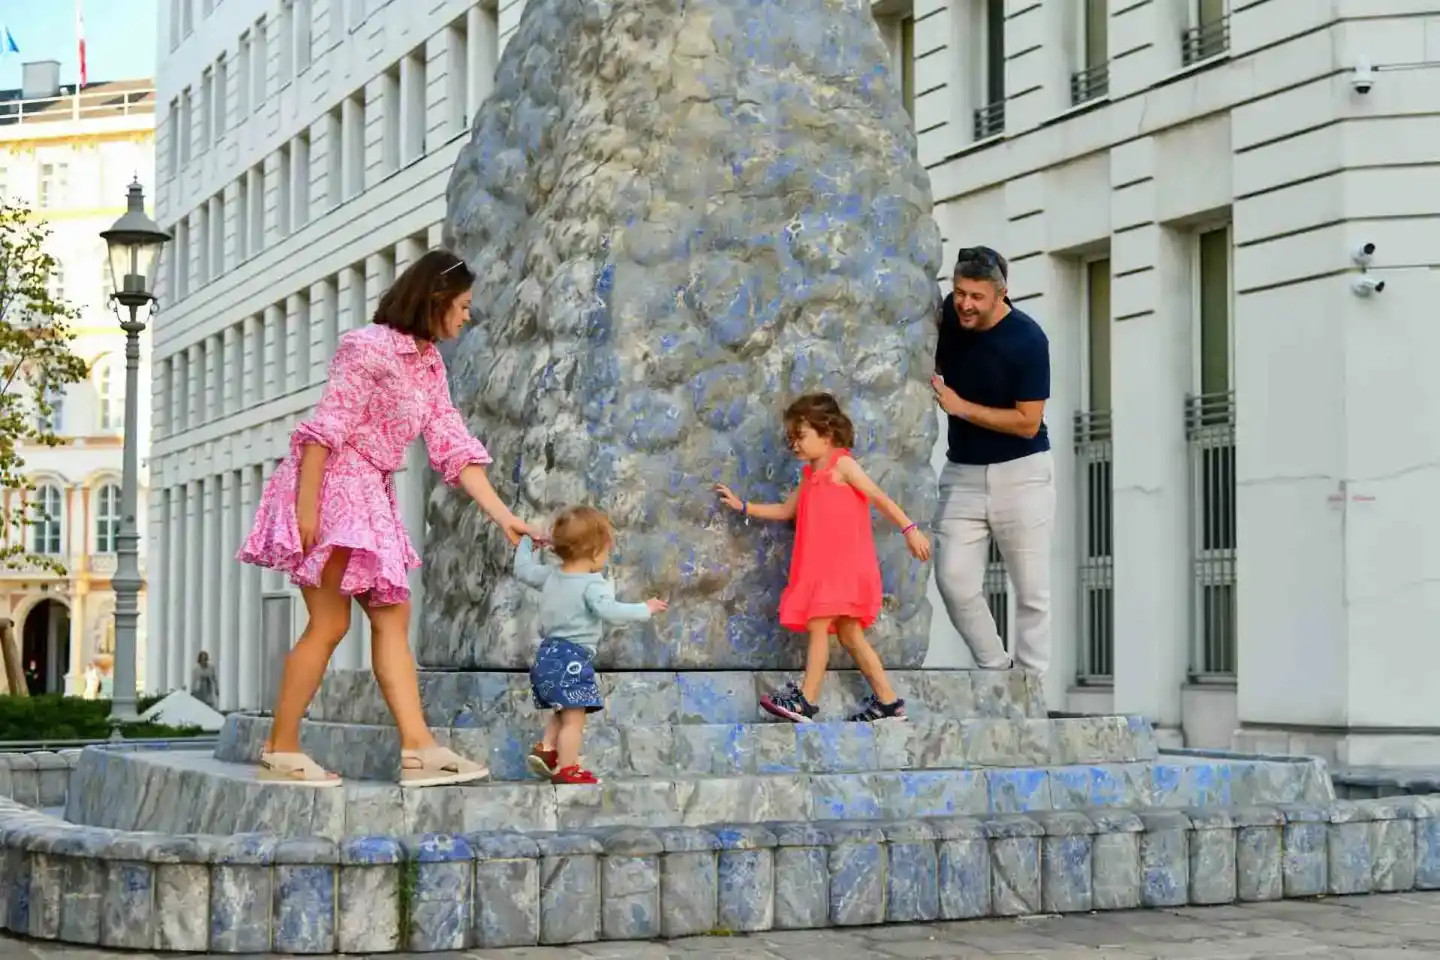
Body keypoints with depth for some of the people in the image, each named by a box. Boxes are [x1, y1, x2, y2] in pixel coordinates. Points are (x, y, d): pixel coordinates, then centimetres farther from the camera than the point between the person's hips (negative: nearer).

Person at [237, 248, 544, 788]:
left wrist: (504, 518, 6)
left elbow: (454, 448, 11)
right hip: (330, 484, -9)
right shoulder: (371, 347, -13)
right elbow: (325, 427, -18)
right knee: (331, 622, -8)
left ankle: (417, 747, 1)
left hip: (372, 496, 9)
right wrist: (306, 507, -23)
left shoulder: (429, 365, 13)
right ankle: (281, 750, 0)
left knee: (392, 616, 3)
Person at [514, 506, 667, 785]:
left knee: (561, 714, 24)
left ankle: (546, 750, 17)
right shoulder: (593, 584, -15)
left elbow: (523, 570, 22)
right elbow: (610, 611, -28)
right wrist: (645, 609, -20)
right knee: (574, 719, -5)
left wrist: (527, 543, 37)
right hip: (572, 658, -9)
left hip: (548, 654, 9)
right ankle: (567, 769, -5)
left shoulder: (550, 576, 9)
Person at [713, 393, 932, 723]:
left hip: (844, 566, -9)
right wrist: (742, 506, 23)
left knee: (817, 625, -13)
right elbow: (785, 510, 27)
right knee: (849, 634, 8)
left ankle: (806, 700, -14)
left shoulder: (842, 464, -6)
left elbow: (880, 498, -10)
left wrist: (909, 529, -18)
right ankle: (888, 701, 11)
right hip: (822, 567, 9)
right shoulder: (810, 475, 18)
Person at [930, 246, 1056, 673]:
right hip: (962, 473, 5)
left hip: (1020, 474, -4)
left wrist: (960, 406, -18)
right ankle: (995, 668, 15)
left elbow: (1028, 423, -17)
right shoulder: (947, 316, -2)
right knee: (955, 582, -3)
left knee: (1032, 591, 1)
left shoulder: (1027, 339, -17)